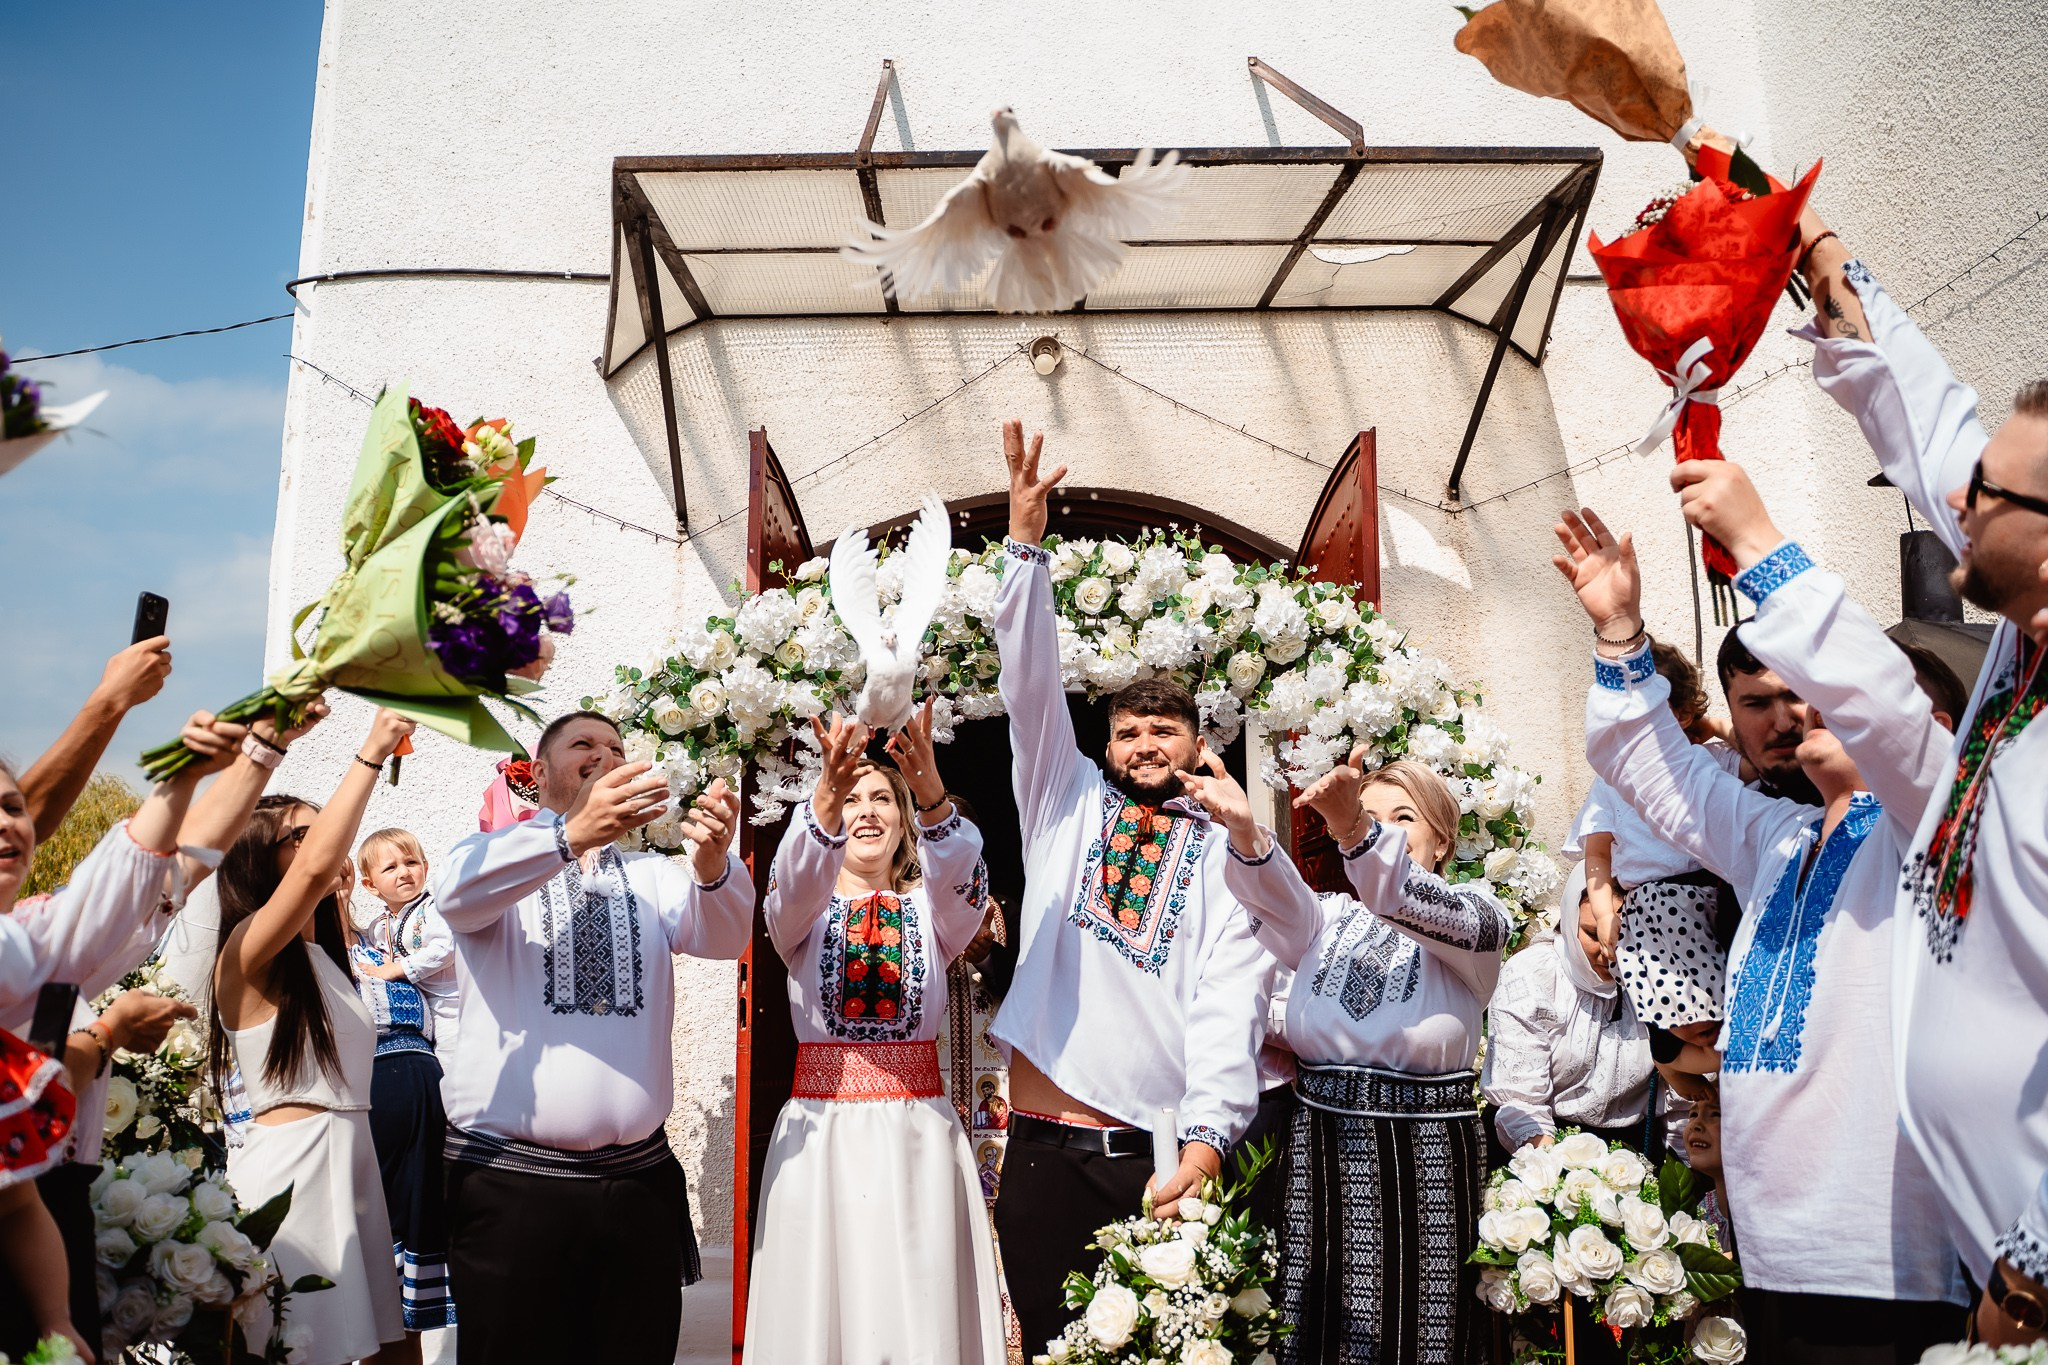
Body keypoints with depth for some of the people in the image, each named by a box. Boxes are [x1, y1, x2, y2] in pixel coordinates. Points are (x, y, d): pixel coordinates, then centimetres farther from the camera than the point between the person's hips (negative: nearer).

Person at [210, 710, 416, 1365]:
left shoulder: (322, 958, 17)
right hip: (291, 1161, -8)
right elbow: (318, 865, -28)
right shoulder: (246, 953, -11)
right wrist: (372, 753, -25)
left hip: (349, 1158, 8)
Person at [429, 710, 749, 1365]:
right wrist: (572, 833, -35)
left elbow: (723, 937, -5)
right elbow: (457, 894, -18)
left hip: (639, 1181, 3)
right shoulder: (492, 859, 6)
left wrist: (713, 863, -28)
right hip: (509, 1181, -3)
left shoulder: (651, 876, 13)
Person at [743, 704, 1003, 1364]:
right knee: (820, 1306, 2)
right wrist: (827, 795, -38)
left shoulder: (930, 909, 8)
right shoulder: (806, 911, 7)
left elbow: (961, 878, -16)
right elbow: (794, 885, -18)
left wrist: (931, 791, -36)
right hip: (821, 1128, 0)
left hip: (919, 1129, 0)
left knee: (922, 1309, 0)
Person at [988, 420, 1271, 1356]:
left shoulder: (1228, 855, 6)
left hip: (1166, 1151, -1)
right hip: (1045, 1147, 2)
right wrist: (1024, 548, -7)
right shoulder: (1067, 804, 13)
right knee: (1053, 1342, 7)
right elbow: (1031, 686, 3)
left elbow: (1230, 1003, -5)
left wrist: (1208, 1137, -18)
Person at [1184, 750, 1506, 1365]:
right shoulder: (1329, 918, 11)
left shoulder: (1479, 913, 1)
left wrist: (1356, 831, -41)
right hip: (1320, 1148, 3)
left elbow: (1419, 907, -22)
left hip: (1425, 1154, -3)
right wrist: (1245, 831, -34)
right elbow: (1278, 900, -13)